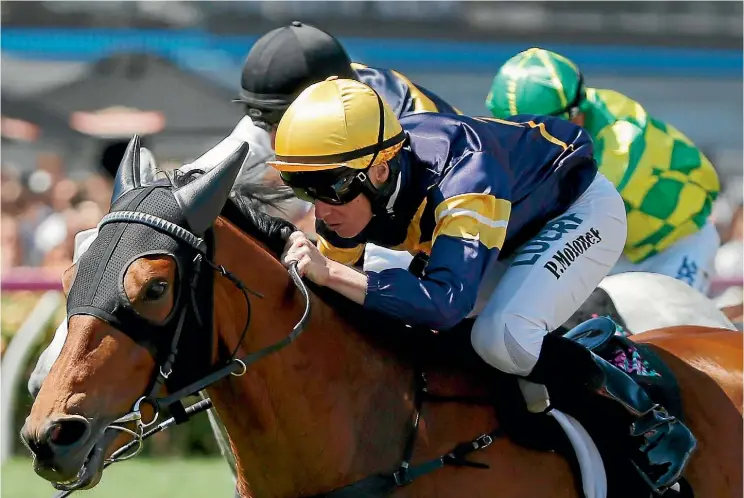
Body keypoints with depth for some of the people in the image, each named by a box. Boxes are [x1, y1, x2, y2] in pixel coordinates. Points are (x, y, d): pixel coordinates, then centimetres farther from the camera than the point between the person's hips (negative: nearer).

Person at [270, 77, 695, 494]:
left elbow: (446, 303, -53)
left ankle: (651, 424, -12)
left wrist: (331, 273, -58)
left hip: (581, 210, -8)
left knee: (501, 337, -30)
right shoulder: (353, 184, -20)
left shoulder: (464, 179, -43)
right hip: (516, 223, 8)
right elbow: (328, 264, -2)